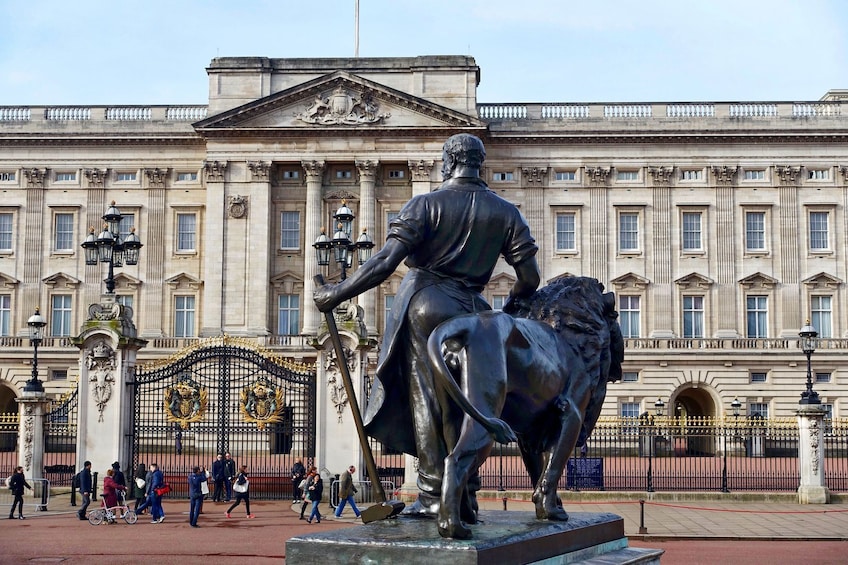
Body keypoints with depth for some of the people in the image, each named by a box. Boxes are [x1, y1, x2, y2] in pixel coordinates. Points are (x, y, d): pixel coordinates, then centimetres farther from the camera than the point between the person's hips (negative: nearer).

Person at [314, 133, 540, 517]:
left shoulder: (425, 205, -4)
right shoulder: (506, 213, 6)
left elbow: (384, 263, -11)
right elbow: (530, 278, 5)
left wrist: (336, 294, -3)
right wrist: (507, 310, 24)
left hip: (423, 305, -3)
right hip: (470, 312, 3)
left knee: (424, 399, 2)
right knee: (459, 405, 10)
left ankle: (434, 495, -1)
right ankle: (465, 497, 11)